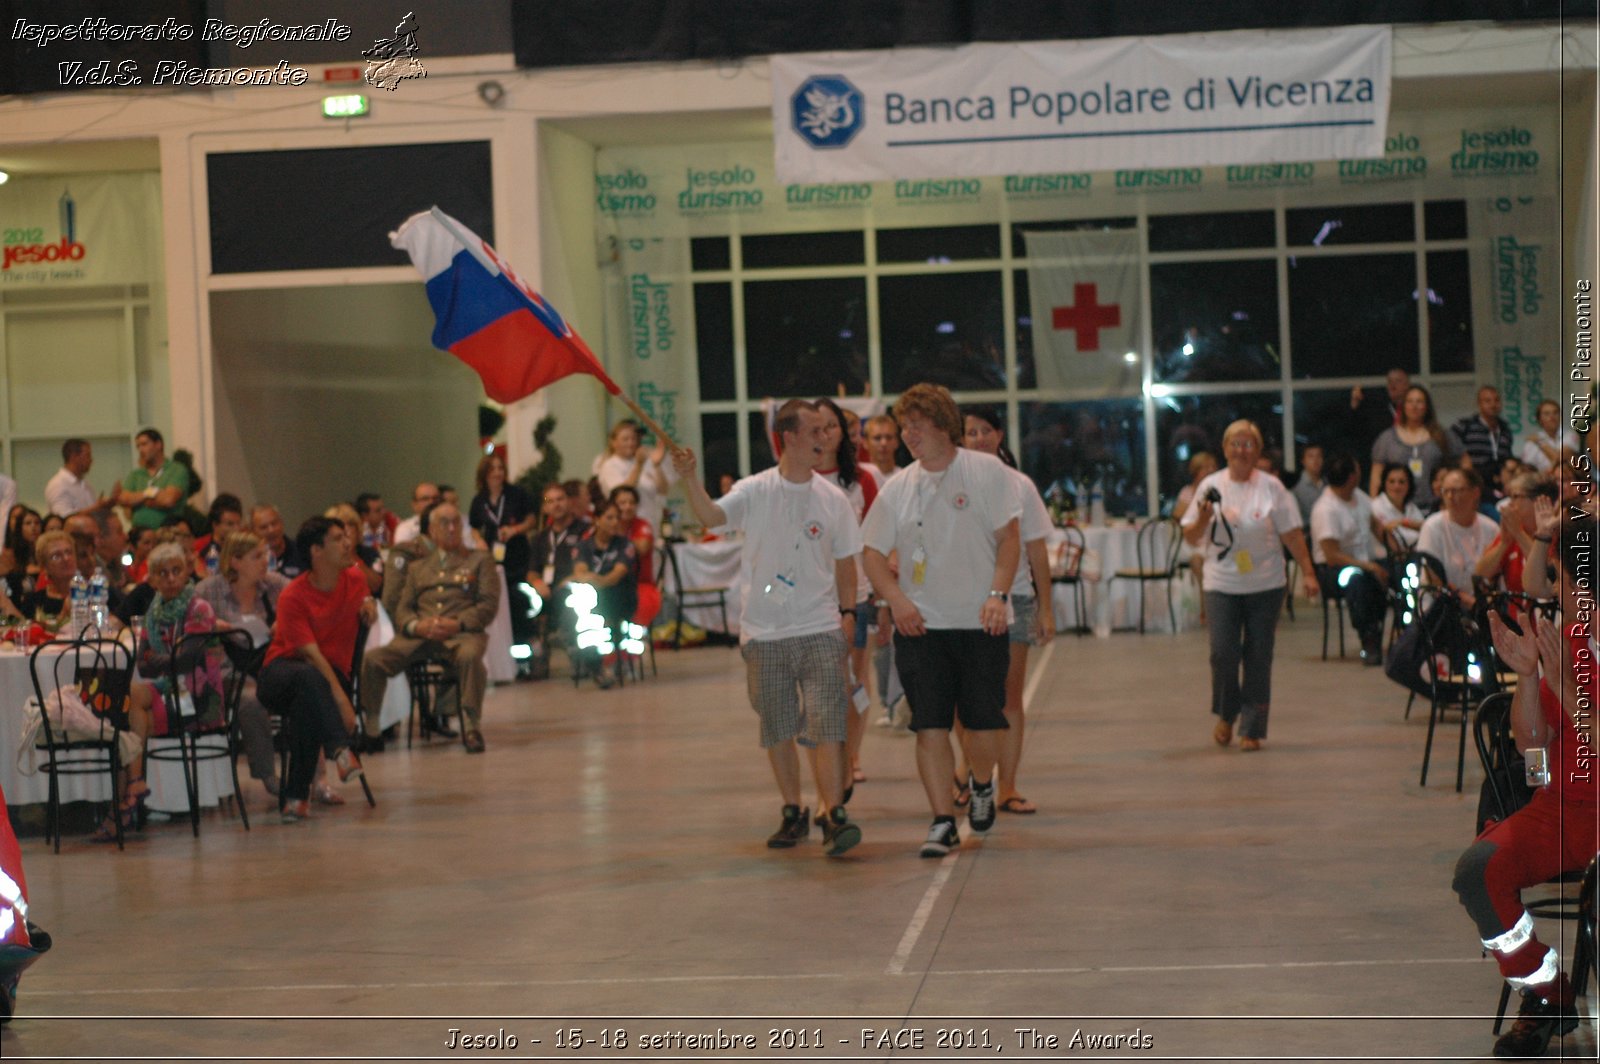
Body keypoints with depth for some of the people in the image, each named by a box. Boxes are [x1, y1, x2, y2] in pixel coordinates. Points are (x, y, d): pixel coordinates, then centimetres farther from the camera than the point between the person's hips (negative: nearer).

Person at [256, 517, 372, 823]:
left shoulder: (354, 580, 6)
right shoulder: (293, 596, -12)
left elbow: (367, 620, 27)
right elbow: (310, 653, -21)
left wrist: (369, 606, 1)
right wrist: (340, 699, -31)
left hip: (331, 674, 3)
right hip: (282, 673, -3)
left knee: (308, 708, -35)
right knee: (309, 677, -41)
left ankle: (296, 795, -32)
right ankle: (340, 750, -52)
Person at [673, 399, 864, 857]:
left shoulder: (833, 500, 5)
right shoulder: (755, 491, -1)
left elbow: (844, 562, 12)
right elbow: (712, 516, -17)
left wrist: (847, 611, 2)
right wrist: (691, 479, -33)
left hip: (820, 630, 0)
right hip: (764, 631, 0)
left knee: (826, 725, -12)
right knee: (777, 729, 10)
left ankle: (834, 814, -13)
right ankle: (793, 812, 24)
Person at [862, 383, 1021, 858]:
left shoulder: (986, 471, -1)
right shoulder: (898, 487, 6)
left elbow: (1009, 537, -1)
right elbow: (874, 554, 10)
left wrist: (998, 593, -13)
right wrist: (896, 600, -6)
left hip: (980, 622, -2)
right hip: (921, 624, 2)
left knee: (984, 723, 0)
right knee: (930, 725, -6)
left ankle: (981, 785, 32)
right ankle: (943, 822, 1)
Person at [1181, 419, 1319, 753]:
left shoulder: (1271, 487, 0)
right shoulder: (1211, 486, 3)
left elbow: (1292, 534, 3)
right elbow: (1192, 538, 7)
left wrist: (1308, 572, -1)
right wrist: (1203, 519, -13)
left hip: (1265, 584, 0)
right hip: (1221, 584, 0)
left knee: (1258, 657, 2)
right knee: (1223, 652, -9)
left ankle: (1252, 729, 10)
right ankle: (1226, 715, 15)